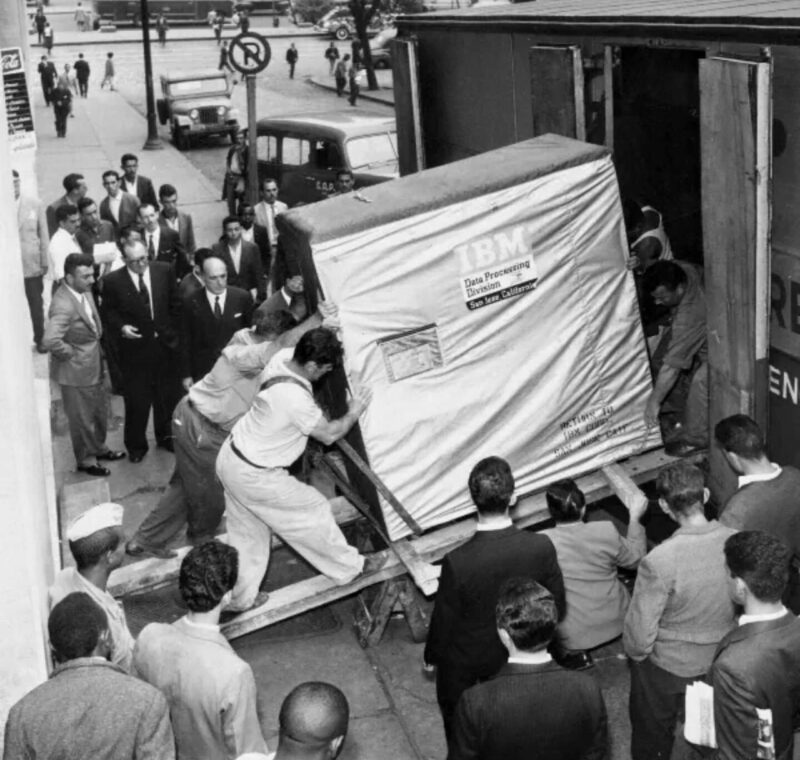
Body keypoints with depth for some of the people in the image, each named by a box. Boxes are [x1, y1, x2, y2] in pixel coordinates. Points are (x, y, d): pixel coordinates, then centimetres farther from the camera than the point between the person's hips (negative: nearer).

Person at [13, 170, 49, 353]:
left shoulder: (34, 204, -3)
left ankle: (39, 339, 30)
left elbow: (43, 235, 1)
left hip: (32, 265, 1)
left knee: (37, 305, 13)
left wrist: (44, 263, 1)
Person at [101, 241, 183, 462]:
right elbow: (108, 313, 0)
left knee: (169, 396, 15)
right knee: (137, 400, 5)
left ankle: (166, 436, 36)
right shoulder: (113, 281, -10)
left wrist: (174, 333, 3)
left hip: (166, 345, 2)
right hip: (135, 348, -2)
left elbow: (176, 304, 5)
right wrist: (121, 327, -18)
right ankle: (136, 445, 23)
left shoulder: (164, 271, -4)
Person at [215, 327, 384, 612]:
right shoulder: (295, 399, -34)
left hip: (231, 455, 9)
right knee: (313, 511, 10)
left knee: (249, 534, 23)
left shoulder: (282, 357, -11)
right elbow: (329, 434, -17)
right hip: (254, 476, -9)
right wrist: (353, 413, -2)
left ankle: (241, 597, 37)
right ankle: (349, 567, 30)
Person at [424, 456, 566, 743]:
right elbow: (557, 606, -11)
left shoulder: (457, 562, -36)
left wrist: (432, 657, 1)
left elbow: (444, 620, -20)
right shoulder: (541, 546, -28)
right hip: (519, 655, 3)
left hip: (466, 664, -3)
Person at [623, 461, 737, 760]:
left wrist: (634, 653, -3)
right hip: (720, 662, 4)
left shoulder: (659, 562, -35)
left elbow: (640, 634, -25)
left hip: (668, 668, -4)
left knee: (652, 735, 24)